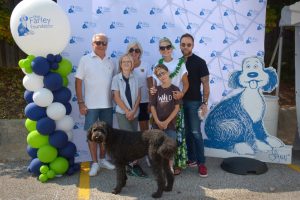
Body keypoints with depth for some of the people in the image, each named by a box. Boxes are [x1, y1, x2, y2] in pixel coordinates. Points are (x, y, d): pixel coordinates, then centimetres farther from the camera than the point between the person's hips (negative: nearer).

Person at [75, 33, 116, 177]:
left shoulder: (110, 62, 7)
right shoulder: (85, 60, -4)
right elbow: (78, 82, -5)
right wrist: (81, 103, -10)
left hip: (107, 104, 4)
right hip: (91, 104, -4)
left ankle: (102, 159, 27)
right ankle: (95, 163, 14)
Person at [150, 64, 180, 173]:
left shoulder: (175, 89, -4)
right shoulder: (156, 90, 3)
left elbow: (177, 108, -7)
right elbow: (152, 107, 3)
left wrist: (167, 121, -12)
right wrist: (158, 121, -9)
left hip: (170, 123, -2)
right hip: (157, 124, 2)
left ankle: (170, 167, 18)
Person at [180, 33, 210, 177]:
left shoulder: (199, 62, -6)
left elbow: (205, 84, -6)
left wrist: (204, 103, -11)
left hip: (194, 102, -4)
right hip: (180, 102, 5)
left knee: (196, 133, -6)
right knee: (186, 132, 11)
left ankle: (201, 163, 4)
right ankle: (191, 159, 22)